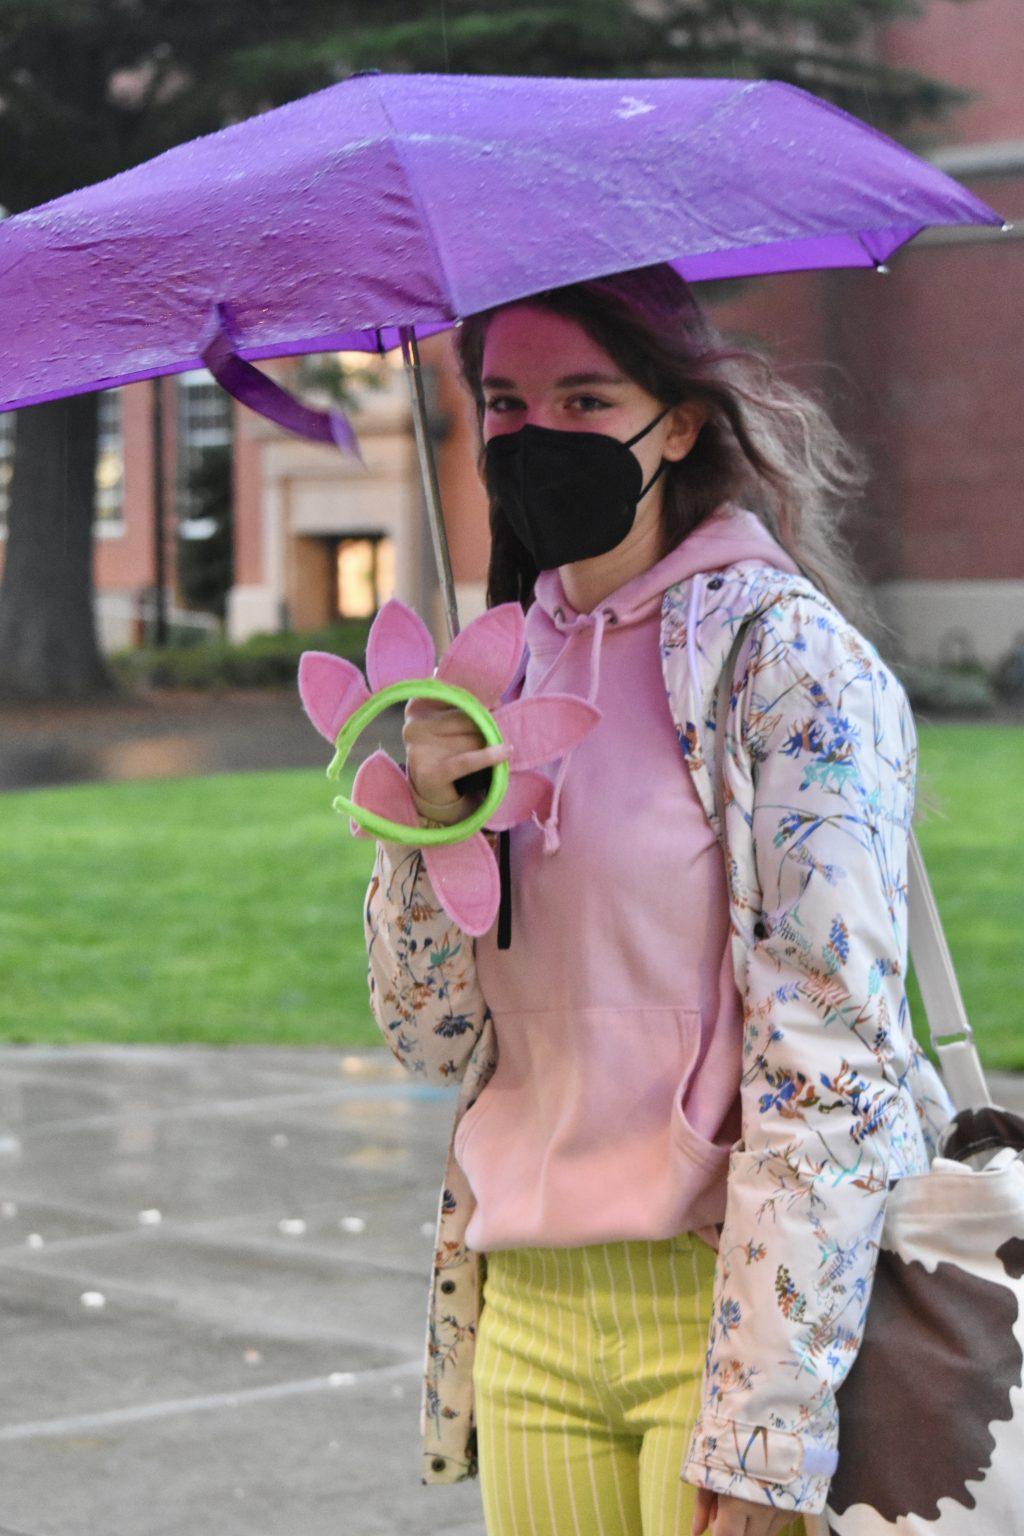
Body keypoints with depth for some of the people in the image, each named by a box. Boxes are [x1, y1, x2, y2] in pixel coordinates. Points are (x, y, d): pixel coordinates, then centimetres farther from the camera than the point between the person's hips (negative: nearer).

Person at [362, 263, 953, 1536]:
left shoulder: (785, 656, -9)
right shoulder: (499, 665, 10)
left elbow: (830, 1061, -15)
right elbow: (437, 1040, 10)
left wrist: (762, 1434, -20)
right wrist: (429, 822, -8)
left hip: (739, 1297, -5)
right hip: (526, 1315, 5)